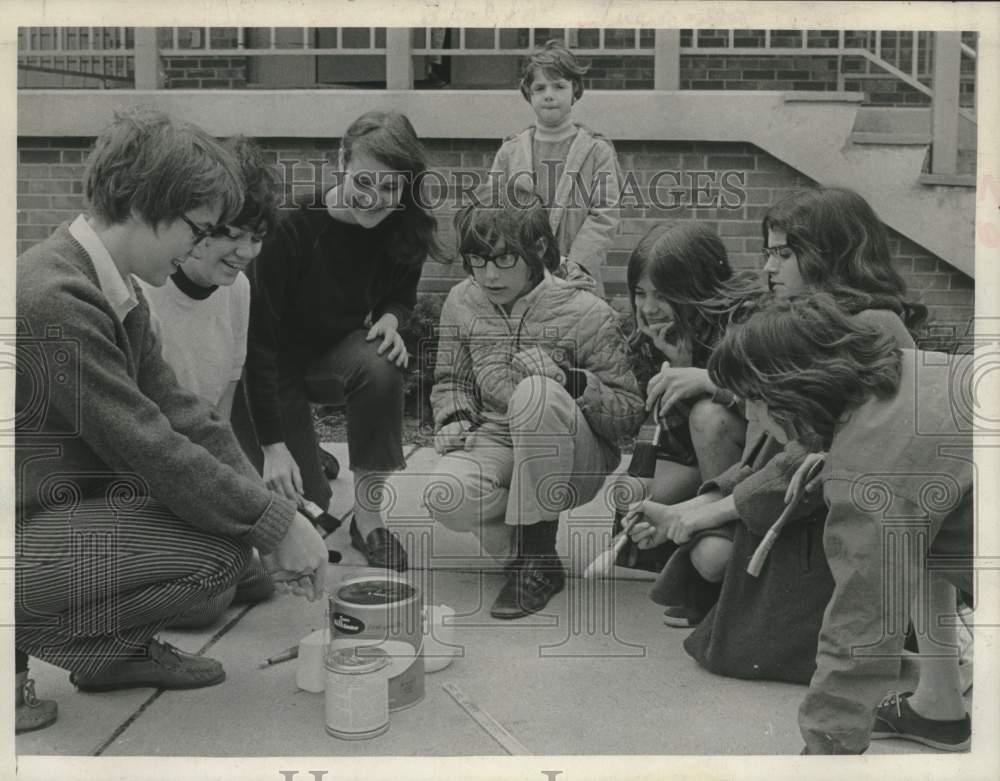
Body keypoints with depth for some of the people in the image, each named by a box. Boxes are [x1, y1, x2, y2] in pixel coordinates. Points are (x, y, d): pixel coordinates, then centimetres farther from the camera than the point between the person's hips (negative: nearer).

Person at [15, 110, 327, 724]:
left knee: (230, 499, 7)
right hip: (24, 535, -10)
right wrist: (276, 524, -17)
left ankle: (116, 647, 13)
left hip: (68, 498, 10)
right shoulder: (54, 300, -26)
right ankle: (21, 647, -2)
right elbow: (151, 450, -26)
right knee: (220, 550, -20)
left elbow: (181, 413, 5)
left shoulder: (115, 290, 5)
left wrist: (273, 512, -3)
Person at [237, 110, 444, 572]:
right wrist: (273, 446, -27)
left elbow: (402, 294, 9)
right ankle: (312, 463, 28)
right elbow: (259, 338, -25)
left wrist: (391, 318, -18)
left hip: (339, 348, 4)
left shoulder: (402, 228, -13)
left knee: (381, 368, -33)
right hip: (275, 364, -3)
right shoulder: (294, 225, -27)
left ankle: (368, 516, -15)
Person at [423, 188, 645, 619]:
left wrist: (569, 381, -27)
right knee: (445, 497, -32)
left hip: (575, 462, -3)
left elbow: (629, 413, -9)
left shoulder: (586, 314, -13)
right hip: (495, 444, 3)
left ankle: (536, 556, -23)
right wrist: (454, 418, -5)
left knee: (535, 393, -37)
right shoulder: (461, 302, 1)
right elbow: (451, 379, 18)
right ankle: (517, 538, 4)